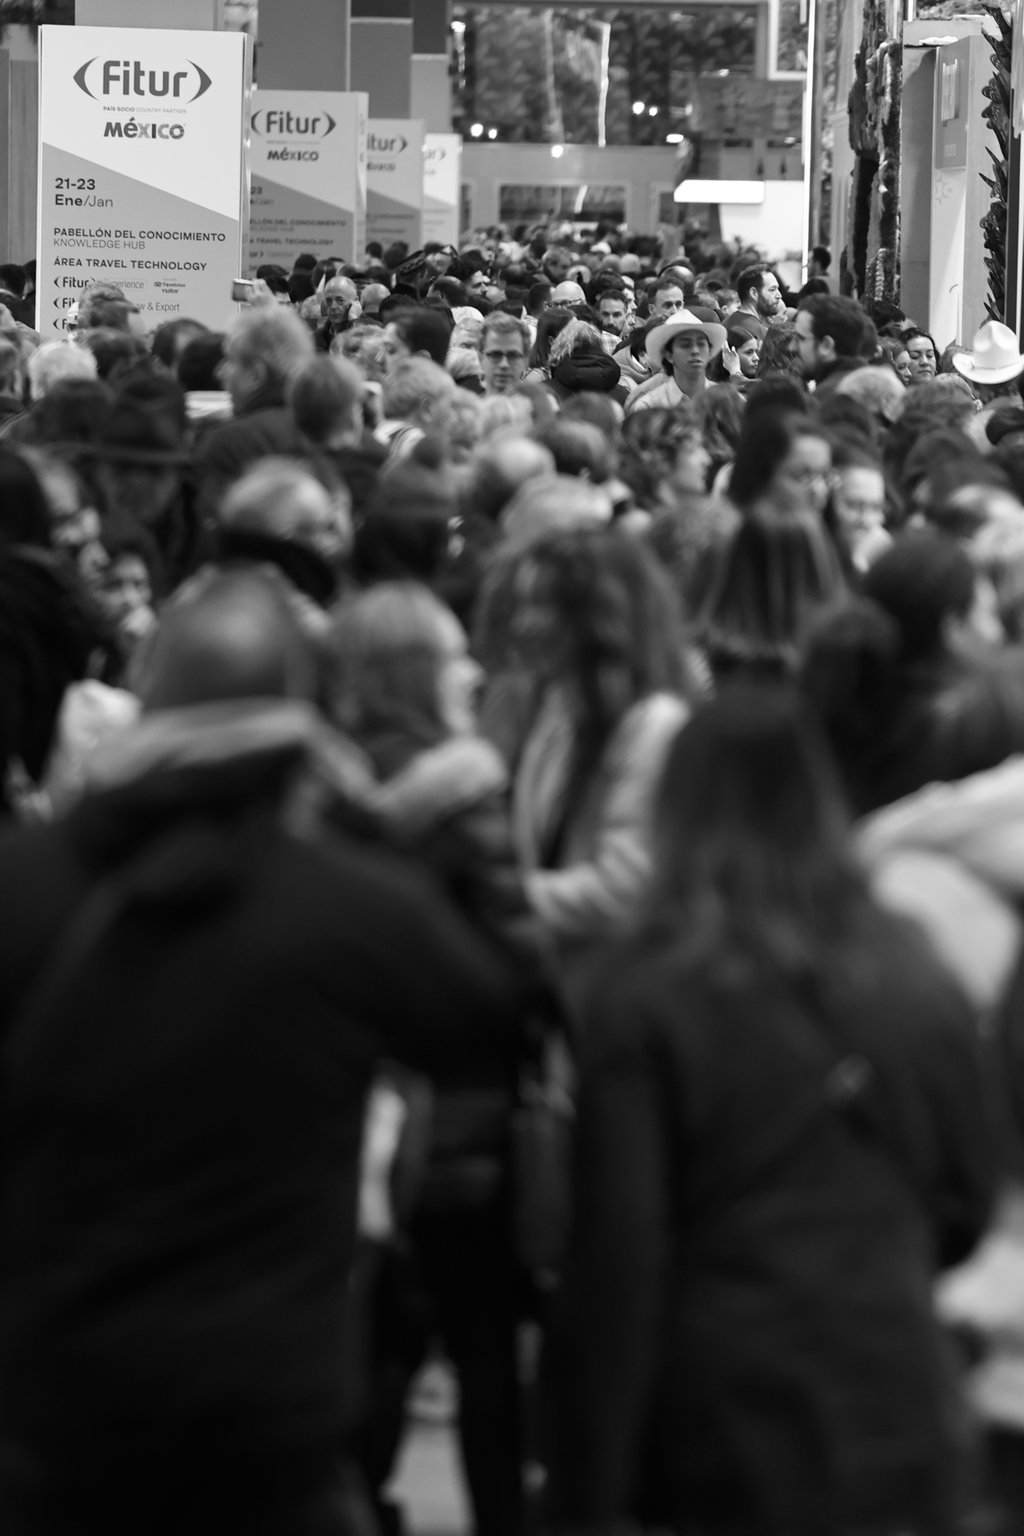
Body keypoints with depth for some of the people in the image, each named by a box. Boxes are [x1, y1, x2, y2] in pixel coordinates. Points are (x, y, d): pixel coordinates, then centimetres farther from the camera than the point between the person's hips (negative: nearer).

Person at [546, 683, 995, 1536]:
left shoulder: (647, 995, -9)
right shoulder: (915, 975, 2)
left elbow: (619, 1258, -10)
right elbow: (968, 1199, 13)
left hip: (728, 1436, -3)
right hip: (900, 1421, 3)